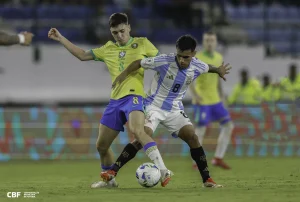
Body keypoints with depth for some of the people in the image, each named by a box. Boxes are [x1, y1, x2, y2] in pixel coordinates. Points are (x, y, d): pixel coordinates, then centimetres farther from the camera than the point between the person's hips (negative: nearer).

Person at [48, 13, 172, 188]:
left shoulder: (142, 44, 5)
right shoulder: (108, 49, 17)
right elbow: (83, 55, 25)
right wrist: (61, 39, 22)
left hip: (134, 96, -6)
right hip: (115, 100, 6)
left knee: (137, 130, -35)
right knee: (102, 145, 9)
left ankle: (163, 171, -39)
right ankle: (109, 180, 30)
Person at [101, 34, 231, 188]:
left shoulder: (198, 67, -8)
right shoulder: (164, 61, -21)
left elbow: (208, 68, 18)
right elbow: (138, 63, -10)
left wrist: (219, 70, 34)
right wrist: (123, 75, -18)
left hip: (175, 109, 4)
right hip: (154, 105, -4)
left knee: (192, 137, -12)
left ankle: (207, 180, -2)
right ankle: (112, 172, -24)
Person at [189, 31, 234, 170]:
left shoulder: (219, 58, 9)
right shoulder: (197, 58, -11)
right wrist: (194, 93, -27)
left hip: (215, 100, 7)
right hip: (202, 100, -7)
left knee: (228, 125, 0)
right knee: (201, 130, -6)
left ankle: (218, 158, 7)